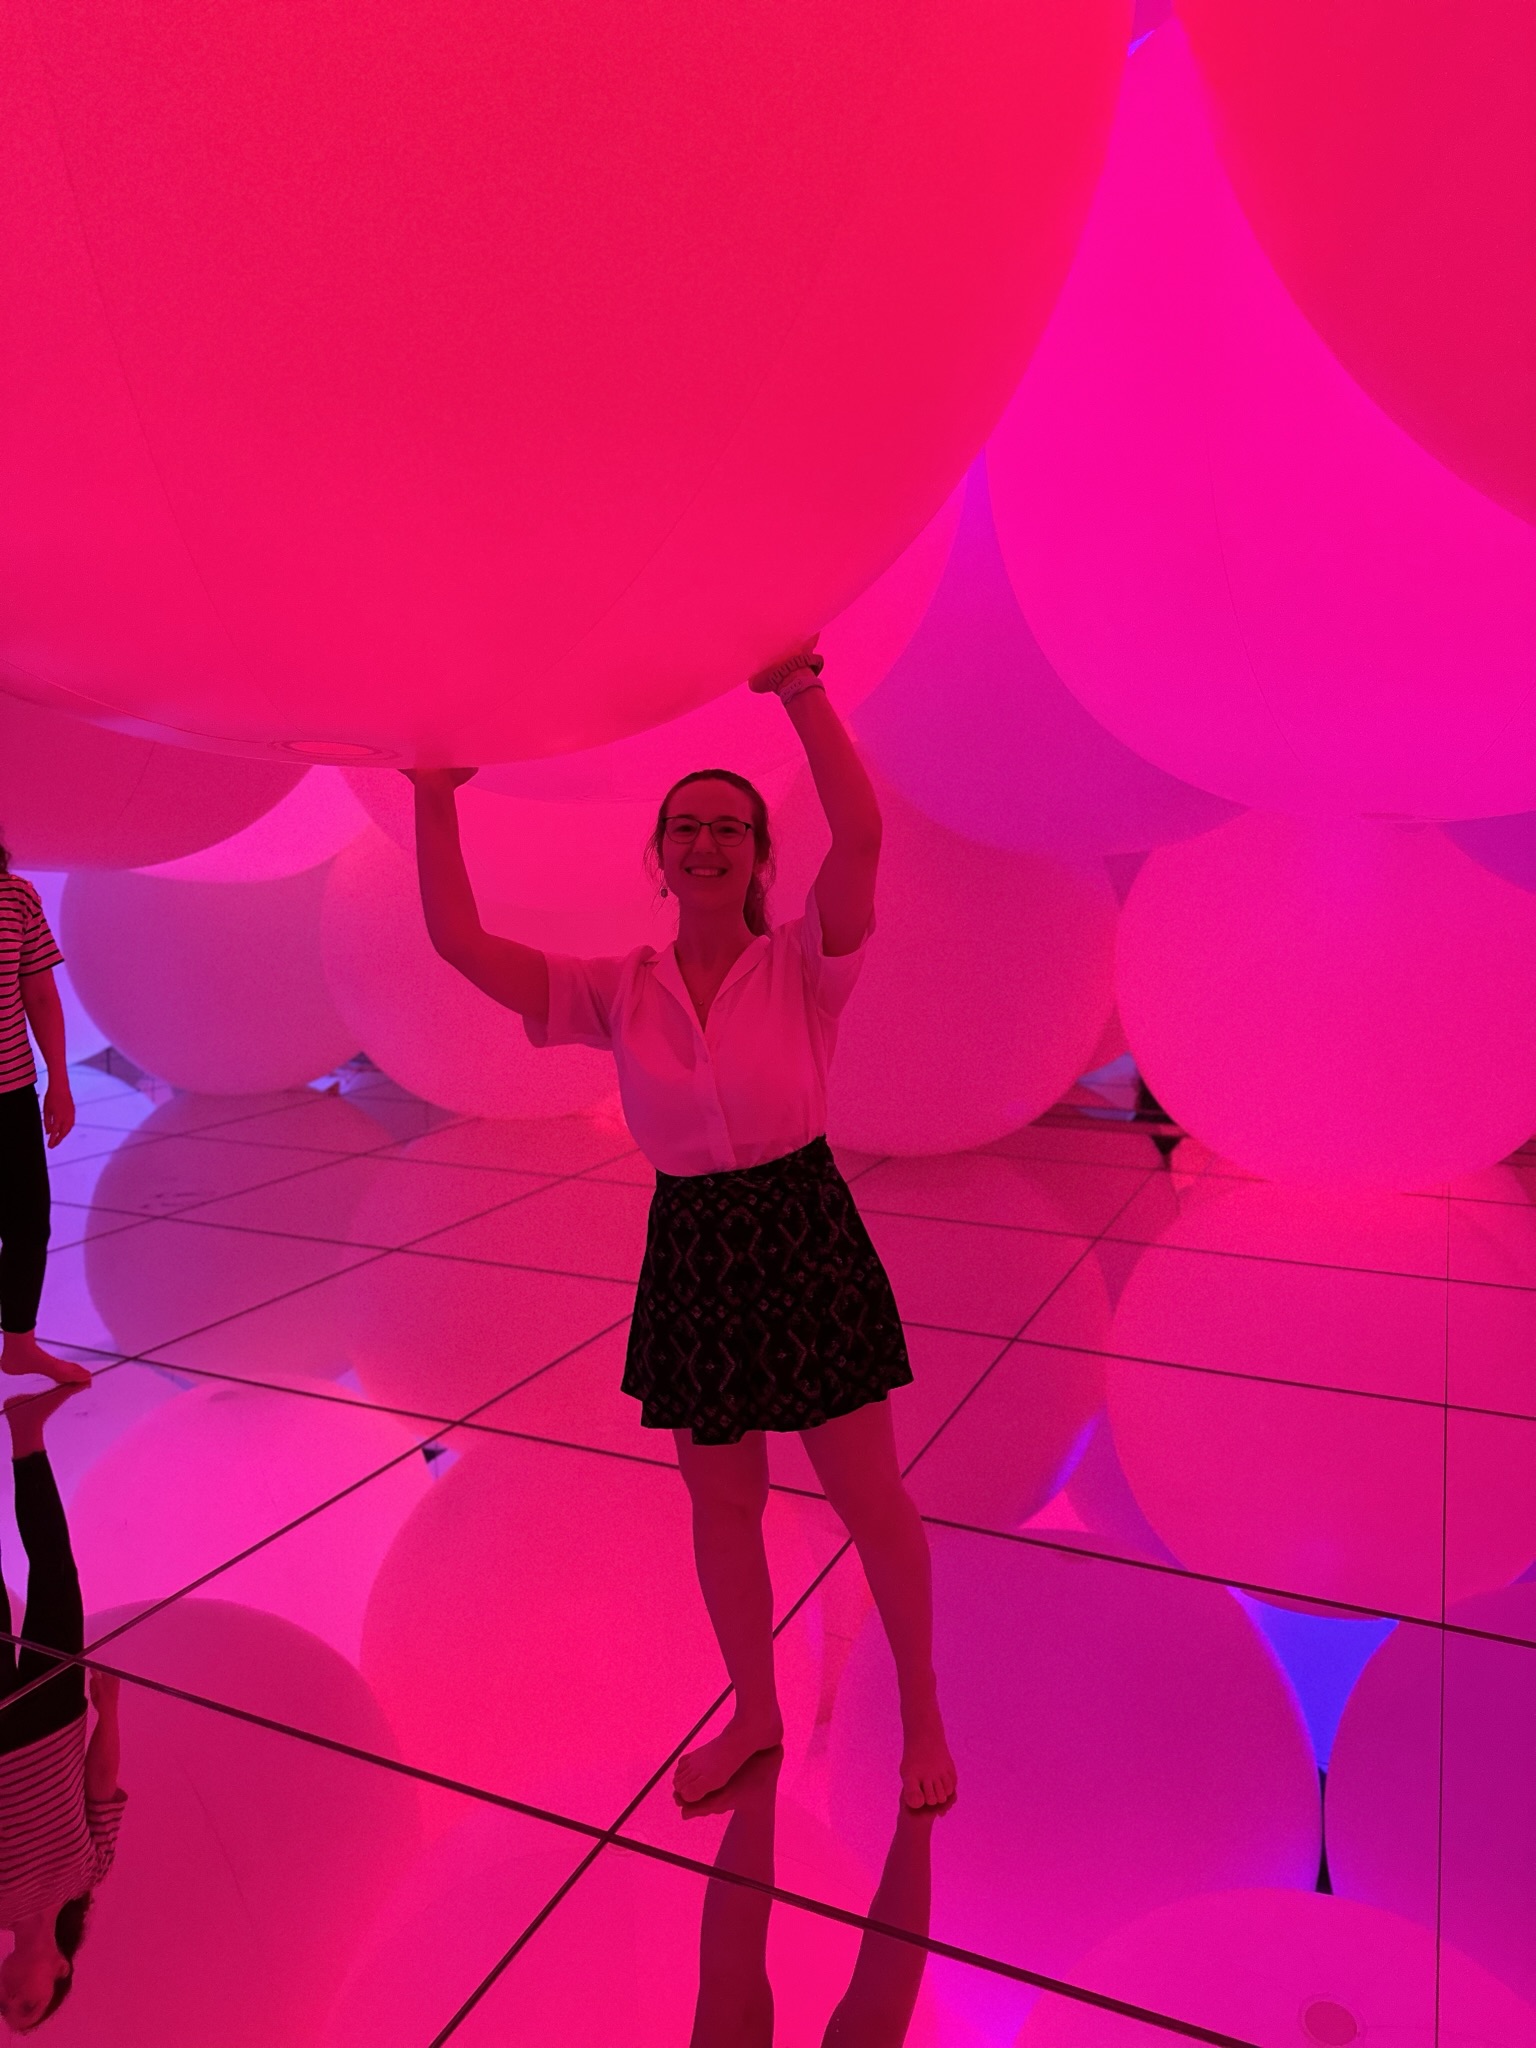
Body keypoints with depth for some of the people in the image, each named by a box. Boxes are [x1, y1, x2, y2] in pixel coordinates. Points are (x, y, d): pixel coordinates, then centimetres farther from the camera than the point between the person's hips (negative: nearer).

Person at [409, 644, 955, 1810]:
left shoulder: (804, 966, -10)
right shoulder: (619, 994, -2)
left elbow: (862, 835, -27)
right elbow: (459, 941, -9)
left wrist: (799, 691, -29)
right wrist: (436, 796, -12)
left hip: (807, 1245, -3)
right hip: (690, 1257, 3)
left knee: (872, 1503, 11)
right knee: (722, 1506, 19)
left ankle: (922, 1712, 38)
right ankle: (755, 1714, 44)